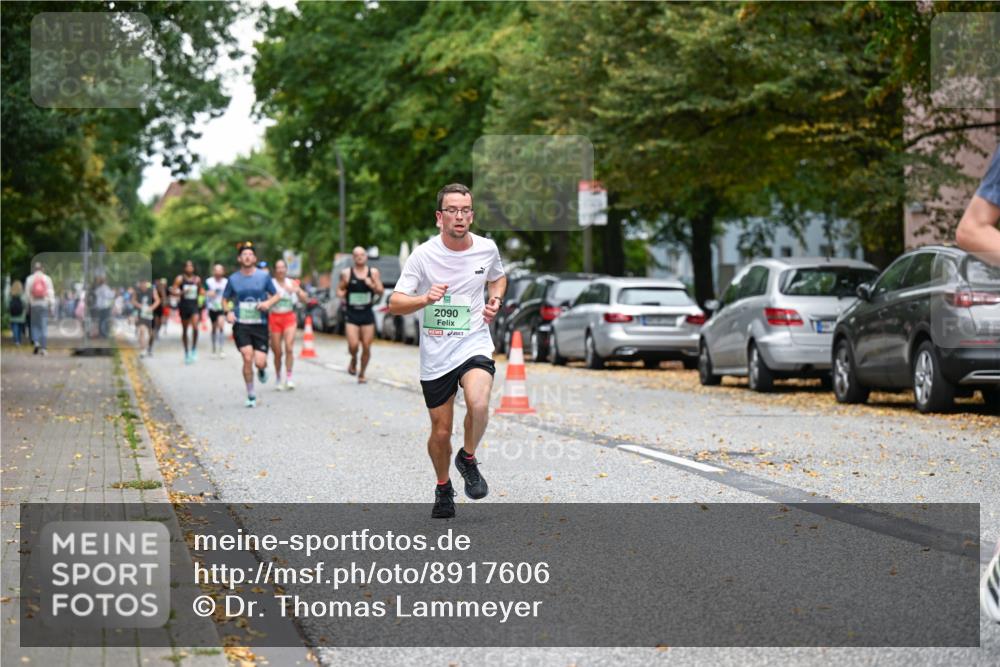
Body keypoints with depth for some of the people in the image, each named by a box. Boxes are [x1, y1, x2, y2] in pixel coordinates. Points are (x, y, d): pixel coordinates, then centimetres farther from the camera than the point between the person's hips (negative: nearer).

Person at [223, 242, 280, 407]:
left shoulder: (264, 276, 2)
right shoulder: (233, 279, 4)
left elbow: (275, 295, 11)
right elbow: (225, 299, 15)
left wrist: (268, 303, -11)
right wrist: (228, 312, -6)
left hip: (260, 325, 0)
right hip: (241, 325, 0)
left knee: (260, 362, -9)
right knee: (247, 358, -15)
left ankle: (262, 369, 32)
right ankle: (251, 395, 0)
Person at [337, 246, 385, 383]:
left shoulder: (373, 272, 4)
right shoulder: (346, 273, 1)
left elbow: (381, 291, 3)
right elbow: (340, 289, 10)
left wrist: (373, 286, -17)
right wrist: (340, 293, -13)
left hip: (367, 314, 1)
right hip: (352, 314, -1)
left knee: (366, 347, 0)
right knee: (353, 345, -15)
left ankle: (362, 374, 18)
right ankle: (353, 360, 20)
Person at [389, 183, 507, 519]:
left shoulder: (487, 248, 0)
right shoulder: (424, 255, -9)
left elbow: (498, 277, 23)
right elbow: (394, 303, -11)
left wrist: (495, 300, 2)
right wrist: (426, 299, -30)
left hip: (474, 344, 0)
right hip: (435, 354, 0)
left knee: (478, 404, -29)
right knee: (441, 432, 6)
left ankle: (468, 458, 0)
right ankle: (443, 488, 35)